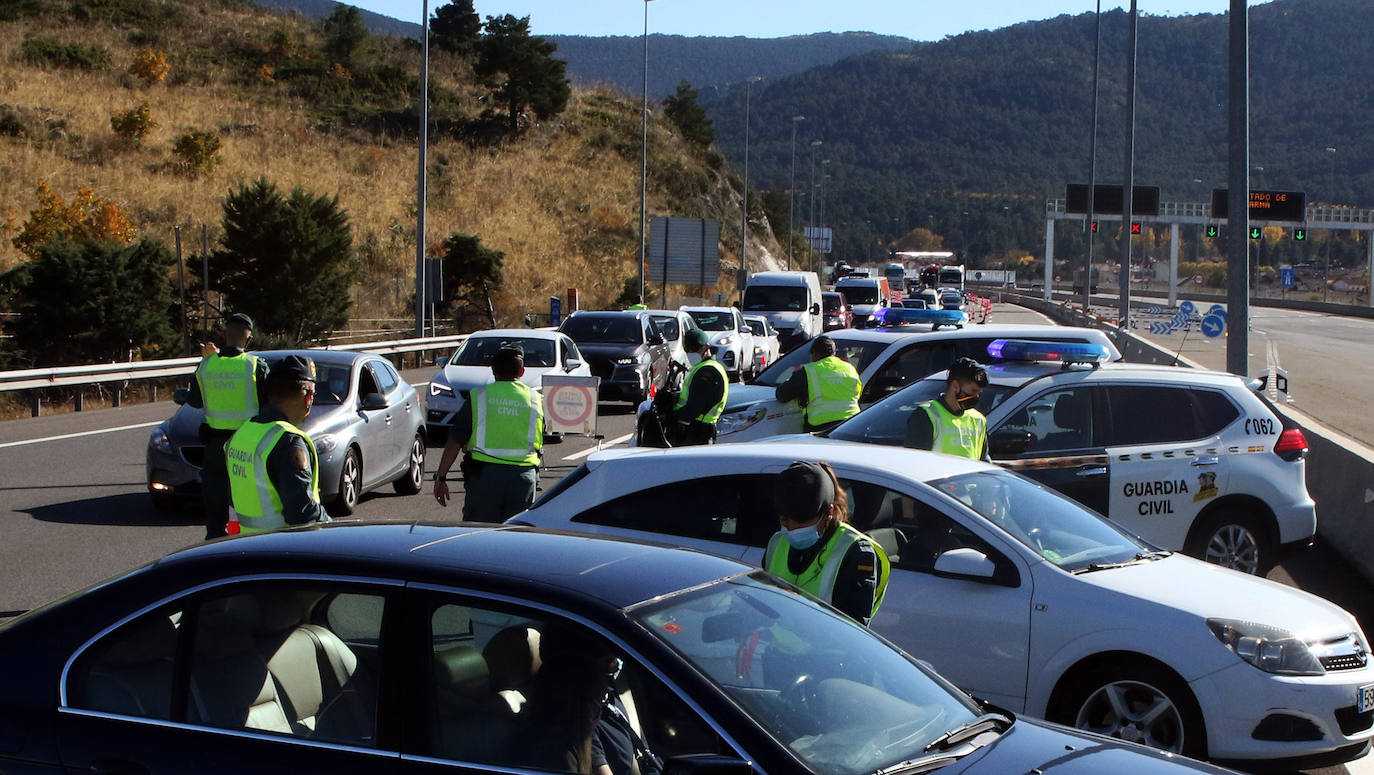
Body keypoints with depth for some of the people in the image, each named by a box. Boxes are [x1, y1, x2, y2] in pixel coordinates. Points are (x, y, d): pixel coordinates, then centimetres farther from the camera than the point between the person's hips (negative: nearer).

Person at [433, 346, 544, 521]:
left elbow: (455, 441, -2)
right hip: (523, 476, 2)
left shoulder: (478, 396, 2)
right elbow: (540, 443, 13)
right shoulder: (536, 399, 8)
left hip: (485, 474, -2)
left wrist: (440, 477, 3)